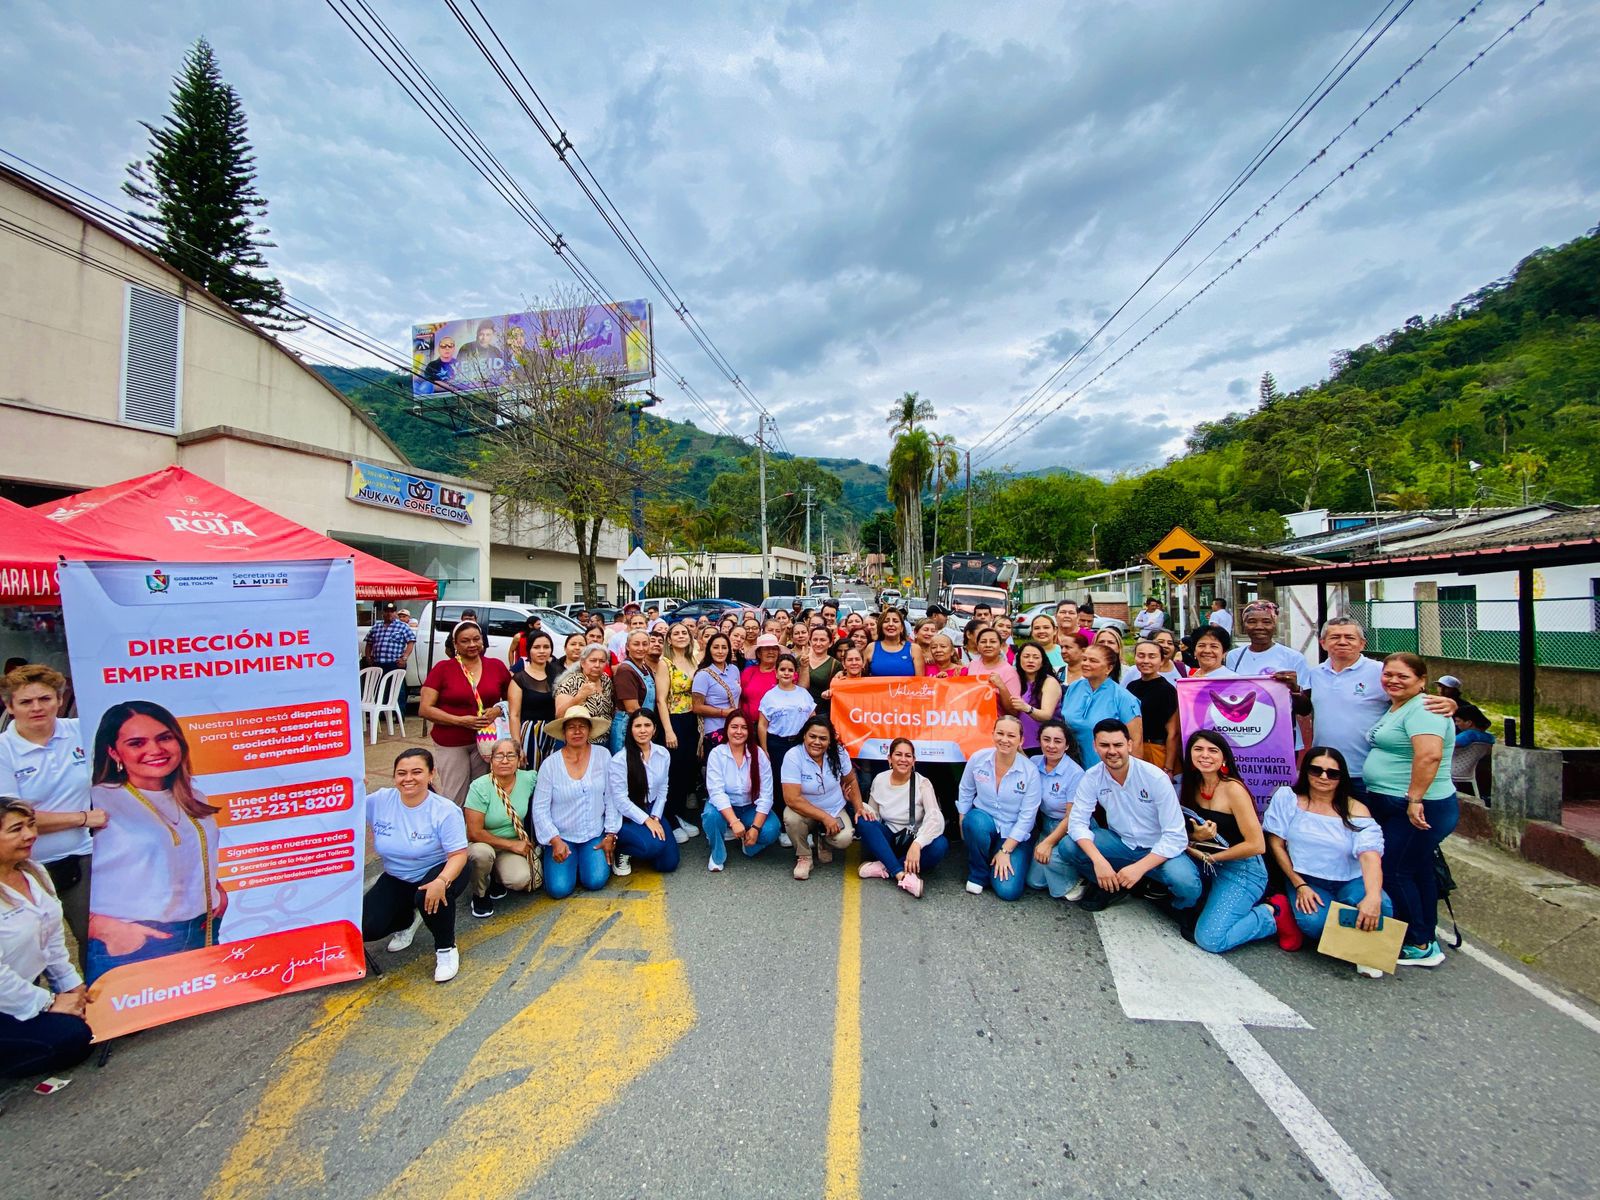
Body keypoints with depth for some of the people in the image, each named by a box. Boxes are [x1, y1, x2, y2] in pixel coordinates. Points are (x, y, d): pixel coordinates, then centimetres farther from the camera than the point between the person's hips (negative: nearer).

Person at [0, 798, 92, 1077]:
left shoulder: (35, 872, 1)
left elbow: (54, 938, 10)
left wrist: (72, 985, 6)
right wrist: (48, 1002, -18)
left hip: (28, 989, 8)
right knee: (71, 1038, -20)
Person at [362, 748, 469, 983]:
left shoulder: (445, 810, -21)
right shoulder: (380, 800, -10)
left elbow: (458, 854, -24)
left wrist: (441, 881, -44)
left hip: (439, 872, -4)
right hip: (396, 879, 5)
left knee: (430, 898, -37)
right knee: (364, 928, -12)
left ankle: (446, 948, -7)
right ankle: (407, 919, 24)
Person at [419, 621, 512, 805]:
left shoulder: (497, 666, 3)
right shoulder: (442, 668, -3)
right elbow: (424, 709, -5)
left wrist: (499, 710, -7)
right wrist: (460, 720, -16)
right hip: (451, 744, -2)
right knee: (454, 800, -4)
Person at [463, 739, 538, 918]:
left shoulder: (528, 779, -12)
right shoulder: (480, 787, -20)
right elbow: (475, 832, -19)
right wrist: (512, 844, -18)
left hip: (515, 846, 2)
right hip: (483, 843, -2)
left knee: (521, 880, -27)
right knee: (483, 852, -37)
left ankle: (497, 878, 11)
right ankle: (480, 895, -5)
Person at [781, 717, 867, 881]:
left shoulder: (838, 753, -12)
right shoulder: (793, 757, -23)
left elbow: (850, 781, 6)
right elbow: (792, 798, -28)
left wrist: (859, 807, -6)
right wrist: (824, 817, -28)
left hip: (835, 811, 2)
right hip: (806, 812, -2)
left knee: (844, 839, -26)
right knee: (791, 818, -35)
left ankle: (823, 841, 12)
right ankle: (803, 856, -4)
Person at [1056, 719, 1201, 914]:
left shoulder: (1156, 778, -21)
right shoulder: (1092, 777, -13)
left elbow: (1175, 836, -21)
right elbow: (1077, 822, -16)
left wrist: (1139, 867, -31)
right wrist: (1099, 860, -33)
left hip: (1157, 849, -2)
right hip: (1121, 843, 3)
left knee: (1187, 885, -33)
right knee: (1067, 848, -21)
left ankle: (1180, 908, 4)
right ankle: (1113, 885, 4)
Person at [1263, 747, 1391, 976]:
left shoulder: (1356, 810, -5)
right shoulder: (1287, 798, -4)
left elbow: (1370, 855, -21)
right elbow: (1276, 844, -2)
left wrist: (1373, 896, -39)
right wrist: (1299, 886, -10)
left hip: (1350, 881, 2)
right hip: (1307, 879, -2)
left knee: (1381, 908, -30)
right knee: (1313, 922, -32)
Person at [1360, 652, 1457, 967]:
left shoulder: (1422, 710, -17)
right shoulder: (1395, 708, 14)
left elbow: (1429, 756, -29)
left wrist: (1414, 799, -28)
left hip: (1419, 810, -10)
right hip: (1390, 807, 10)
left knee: (1394, 872, -5)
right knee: (1418, 872, 17)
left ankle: (1419, 947, 7)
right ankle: (1426, 941, 29)